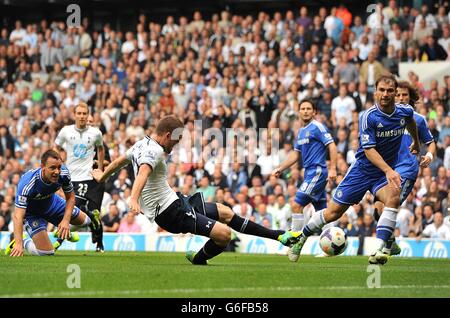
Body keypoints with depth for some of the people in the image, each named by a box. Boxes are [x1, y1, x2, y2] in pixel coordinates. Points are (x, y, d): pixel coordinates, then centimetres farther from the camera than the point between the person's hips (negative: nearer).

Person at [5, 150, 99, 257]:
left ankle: (64, 232, 48)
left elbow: (70, 197, -9)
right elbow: (18, 216, -46)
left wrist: (66, 220, -25)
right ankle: (23, 243, 11)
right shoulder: (27, 184, -43)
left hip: (52, 202, 5)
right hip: (31, 211, -5)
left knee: (84, 220, 18)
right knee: (47, 253, -17)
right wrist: (19, 244, -58)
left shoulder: (63, 174, -27)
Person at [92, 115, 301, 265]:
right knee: (223, 233, -21)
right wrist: (133, 200, -55)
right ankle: (197, 260, 8)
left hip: (174, 200, 11)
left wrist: (102, 176, 46)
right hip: (170, 211, -11)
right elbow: (143, 173, -38)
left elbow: (119, 161, 27)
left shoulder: (141, 144, 11)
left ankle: (278, 236, 23)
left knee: (225, 213, 17)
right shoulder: (154, 151, -20)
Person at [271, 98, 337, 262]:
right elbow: (295, 155, 24)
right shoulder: (301, 132, 17)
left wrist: (333, 168, -22)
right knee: (322, 212, 9)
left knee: (297, 204, -14)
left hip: (317, 172, -9)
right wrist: (280, 169, 17)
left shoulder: (317, 127, -9)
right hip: (310, 173, 9)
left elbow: (332, 146, -14)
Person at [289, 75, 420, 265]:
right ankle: (301, 237, 28)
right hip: (362, 169, -3)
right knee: (332, 213, 0)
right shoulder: (368, 117, -20)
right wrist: (388, 170, -40)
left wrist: (416, 142, 35)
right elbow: (369, 149, -26)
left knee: (394, 198, -31)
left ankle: (377, 252, -32)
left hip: (386, 173, 3)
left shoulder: (405, 111, -5)